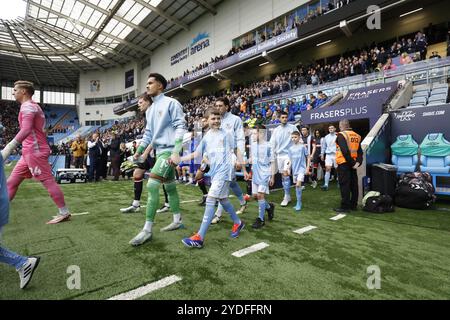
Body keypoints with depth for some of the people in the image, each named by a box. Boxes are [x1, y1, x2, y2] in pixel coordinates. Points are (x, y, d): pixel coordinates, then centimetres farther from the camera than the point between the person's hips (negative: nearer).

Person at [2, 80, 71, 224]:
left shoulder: (27, 106, -11)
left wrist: (10, 146, -34)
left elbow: (26, 129, -27)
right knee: (11, 181, 12)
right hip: (30, 151, 10)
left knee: (48, 181, -7)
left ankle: (64, 213, -2)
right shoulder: (32, 106, 21)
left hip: (35, 151, -10)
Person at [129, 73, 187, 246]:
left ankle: (147, 230, -7)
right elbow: (148, 133, 24)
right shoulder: (150, 110, 19)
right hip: (160, 151, 9)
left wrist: (176, 152, -22)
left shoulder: (171, 103, -6)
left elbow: (180, 127, -13)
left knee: (152, 185, -15)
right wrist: (139, 151, 14)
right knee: (170, 186, 13)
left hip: (169, 151, -9)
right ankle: (177, 221, 25)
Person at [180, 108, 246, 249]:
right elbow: (195, 154, 11)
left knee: (210, 200, -13)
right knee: (223, 200, 15)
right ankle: (238, 223, 38)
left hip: (224, 171, -6)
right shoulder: (206, 137, 11)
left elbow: (236, 150, 4)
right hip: (214, 172, 6)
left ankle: (199, 238, -11)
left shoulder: (226, 134, -1)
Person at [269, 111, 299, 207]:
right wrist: (272, 154, 4)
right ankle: (287, 195, 19)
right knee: (283, 175, 8)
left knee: (286, 174, -15)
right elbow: (272, 143, 10)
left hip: (289, 154, -4)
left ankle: (286, 196, -7)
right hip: (279, 155, 4)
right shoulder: (276, 130, 10)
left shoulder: (292, 127, 1)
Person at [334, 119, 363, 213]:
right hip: (352, 163, 7)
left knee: (344, 185, -2)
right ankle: (353, 205, 24)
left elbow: (345, 151, -20)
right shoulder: (356, 136, 11)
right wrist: (358, 161, -3)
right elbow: (360, 151, 6)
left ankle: (345, 207, 3)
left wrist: (352, 163, -12)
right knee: (353, 184, 14)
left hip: (344, 163, -7)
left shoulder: (341, 135, -12)